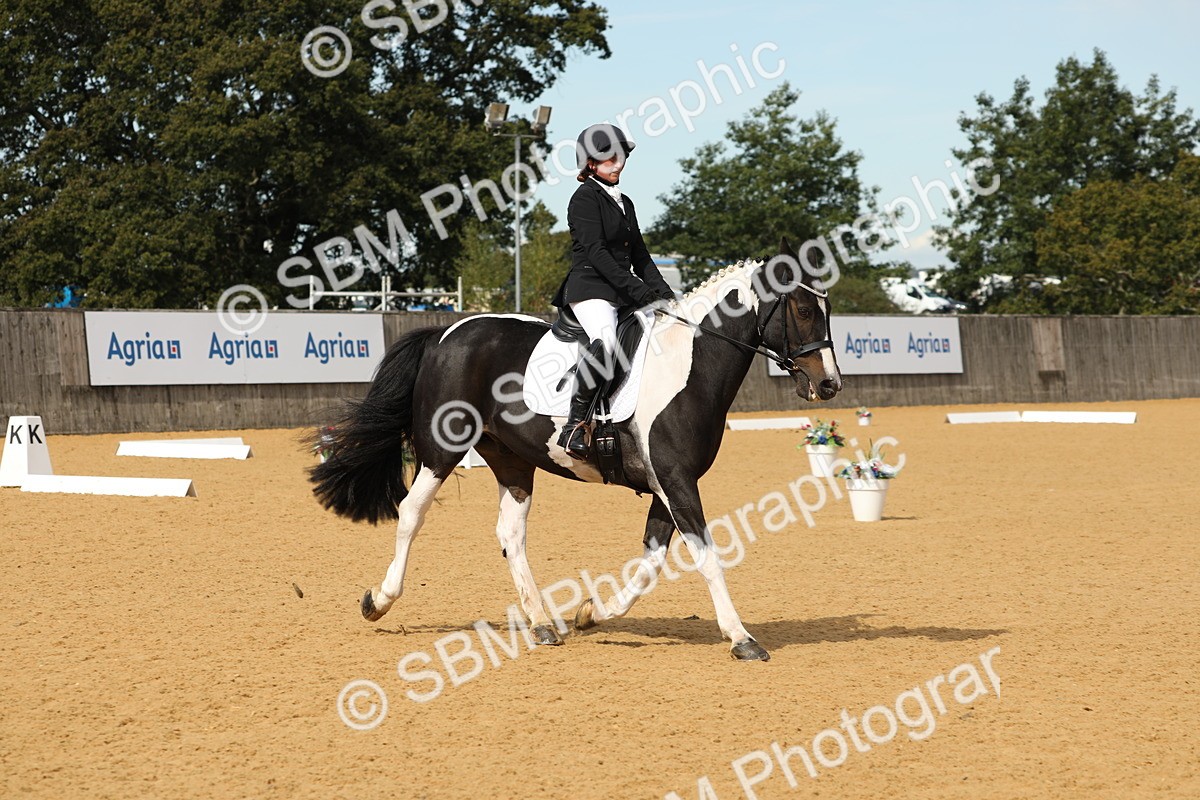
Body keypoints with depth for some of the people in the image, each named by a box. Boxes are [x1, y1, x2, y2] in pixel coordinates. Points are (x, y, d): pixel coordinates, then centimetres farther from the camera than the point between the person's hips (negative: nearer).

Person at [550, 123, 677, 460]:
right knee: (606, 341, -36)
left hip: (624, 294, 9)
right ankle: (574, 425, -31)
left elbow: (640, 256, 22)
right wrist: (639, 291, -19)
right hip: (590, 289, -9)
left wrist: (664, 293, 5)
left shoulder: (625, 203, 22)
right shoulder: (586, 198, -3)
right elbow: (595, 252, -13)